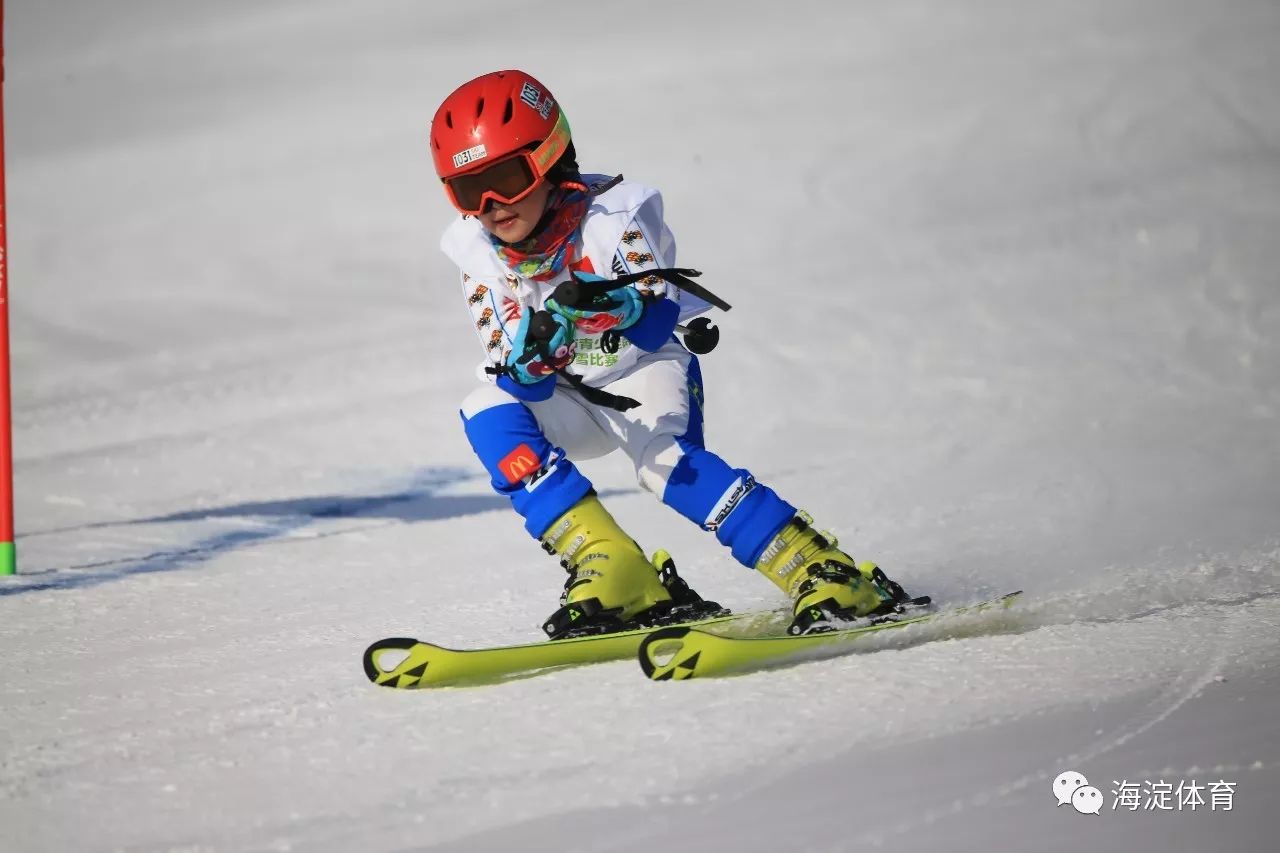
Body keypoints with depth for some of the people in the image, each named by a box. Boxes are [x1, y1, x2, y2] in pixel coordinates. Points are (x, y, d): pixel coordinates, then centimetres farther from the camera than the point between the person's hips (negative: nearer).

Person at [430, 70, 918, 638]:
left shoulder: (611, 216, -20)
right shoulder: (479, 255, -11)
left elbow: (657, 324, -30)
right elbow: (521, 384, -17)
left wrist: (618, 304, -51)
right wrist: (532, 352, -40)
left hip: (647, 370, -4)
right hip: (569, 395, 4)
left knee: (665, 462, -32)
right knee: (486, 415, -23)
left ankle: (826, 574, -28)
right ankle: (615, 576, -27)